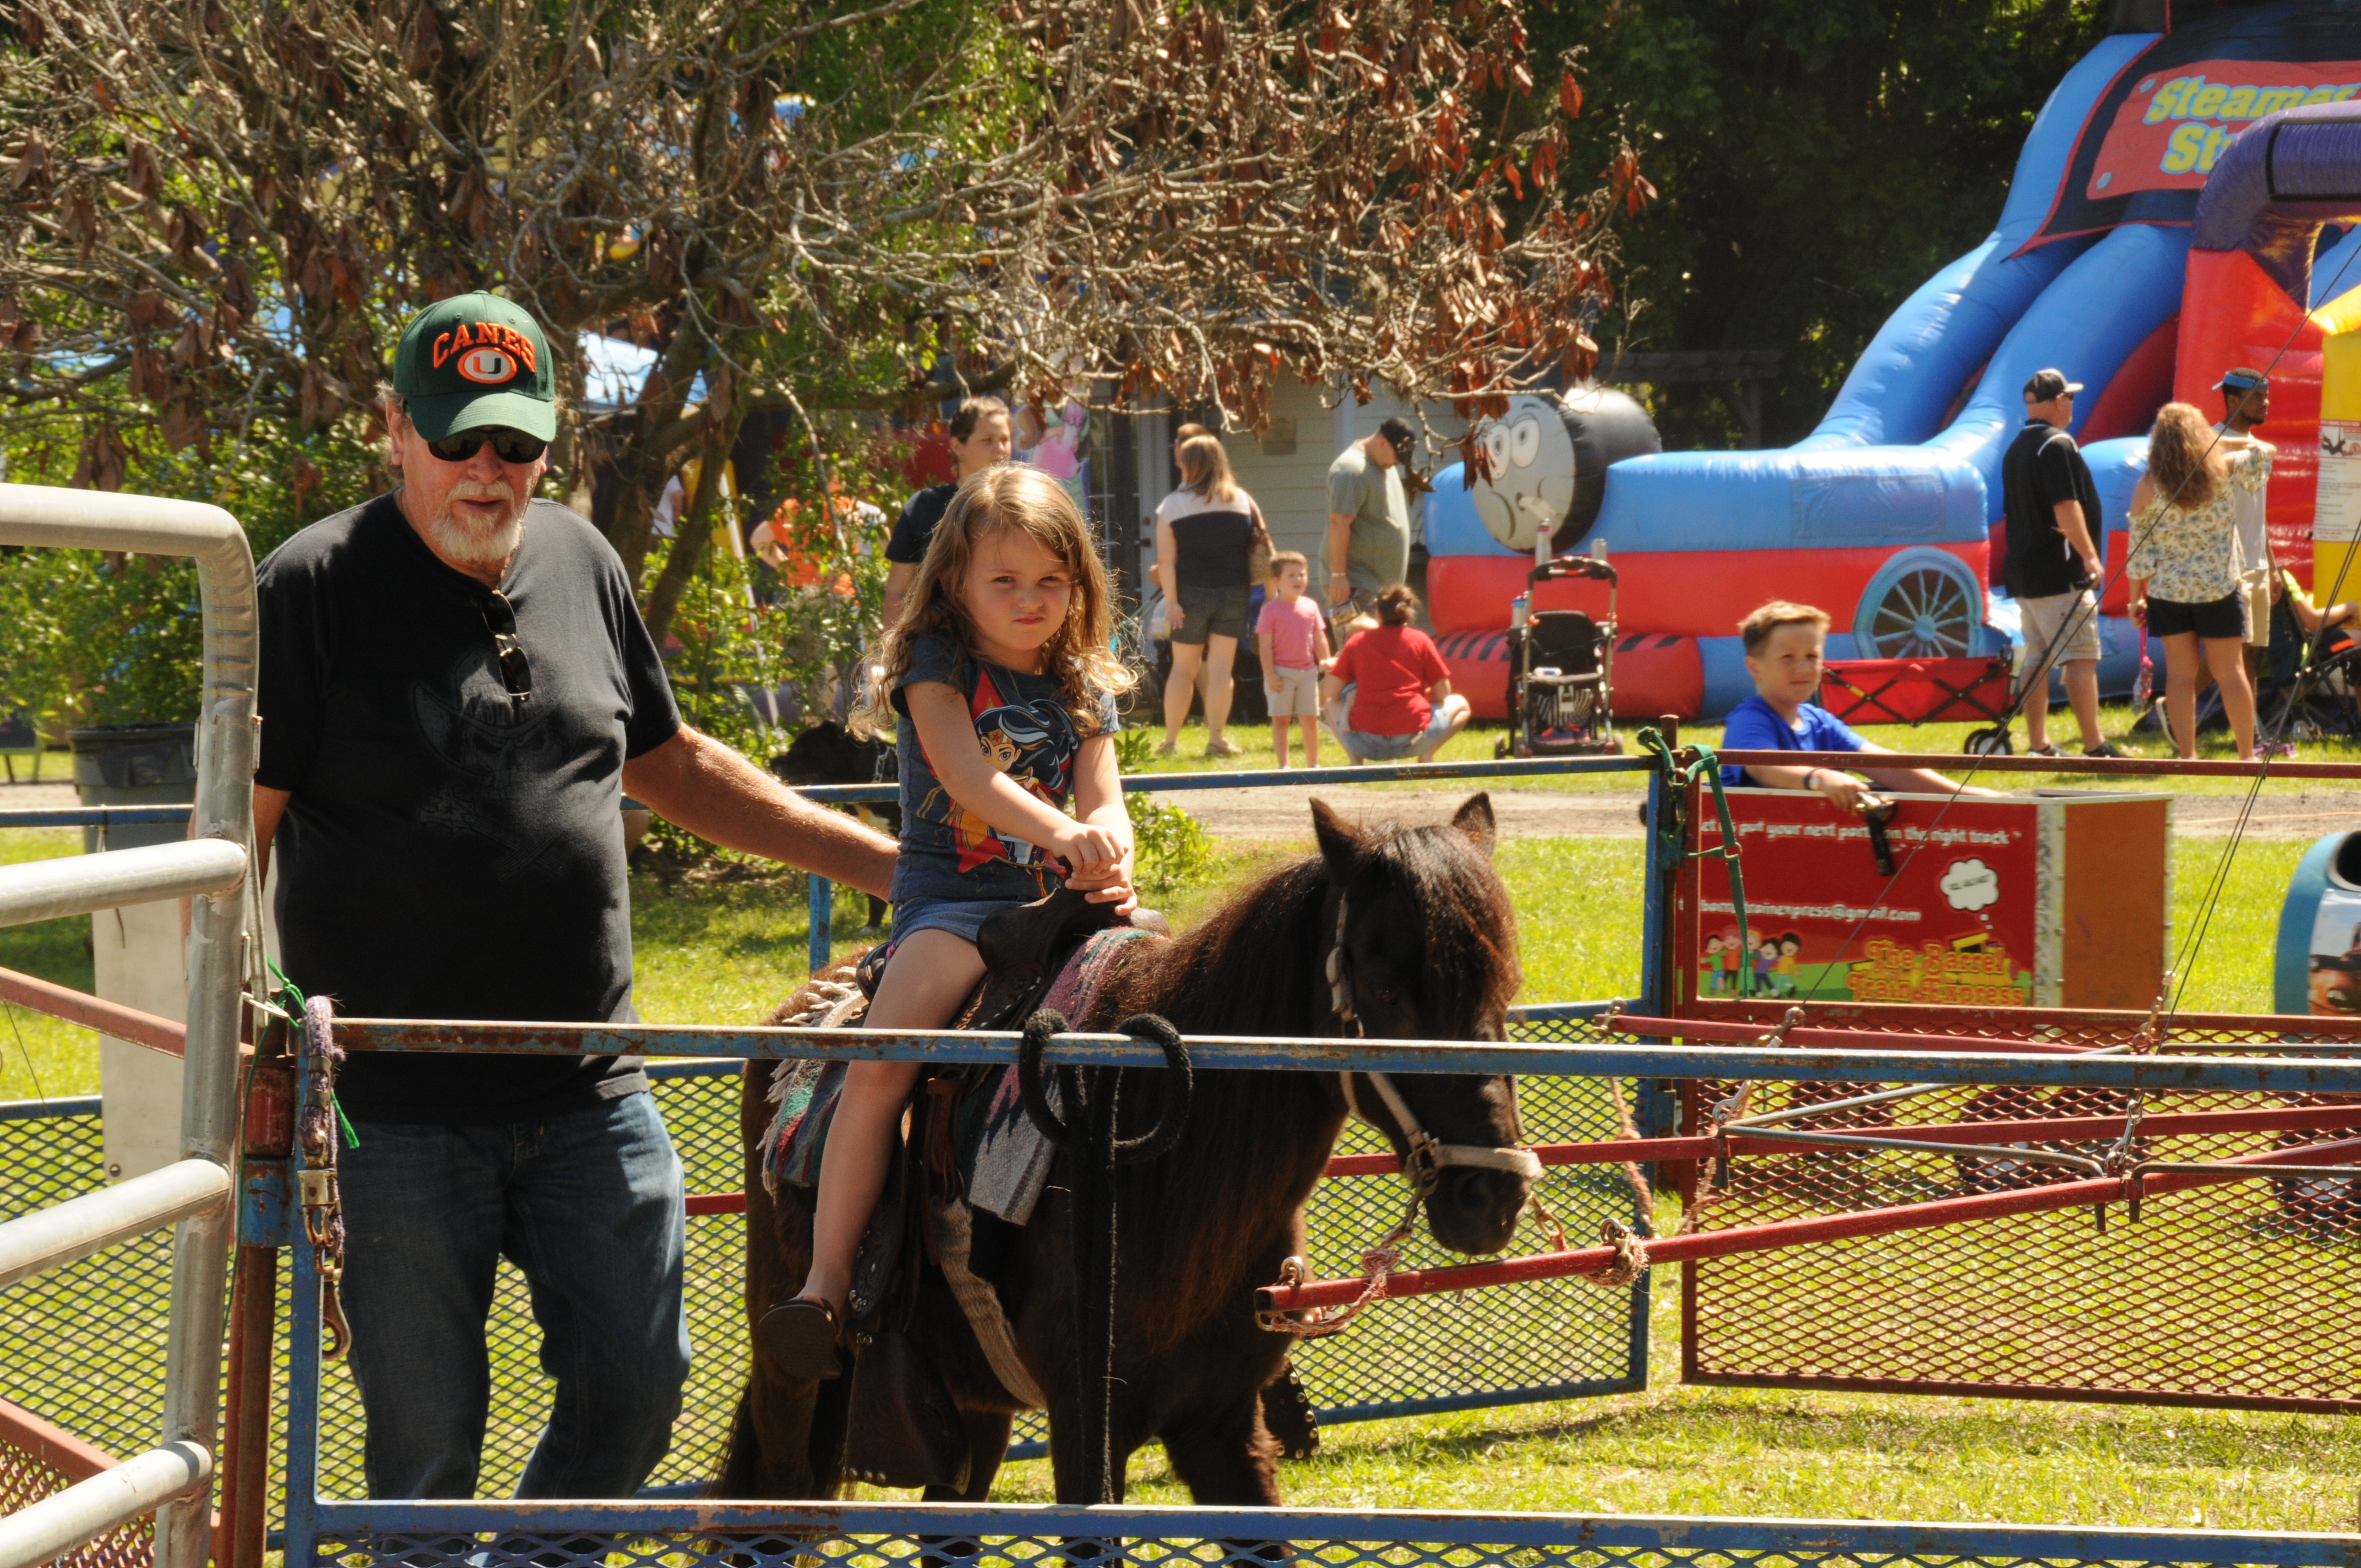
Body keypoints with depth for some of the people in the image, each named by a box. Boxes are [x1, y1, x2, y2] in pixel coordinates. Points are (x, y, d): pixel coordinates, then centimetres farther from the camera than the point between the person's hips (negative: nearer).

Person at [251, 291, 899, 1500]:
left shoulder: (581, 563, 9)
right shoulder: (314, 589, -7)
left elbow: (671, 766, 22)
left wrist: (888, 863, 20)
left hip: (589, 1094, 5)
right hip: (397, 1111, -5)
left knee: (637, 1380, 7)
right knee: (425, 1429, 2)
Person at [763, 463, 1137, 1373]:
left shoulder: (1084, 688, 15)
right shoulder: (935, 664, 0)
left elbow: (1103, 801, 5)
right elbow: (964, 773, -16)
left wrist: (1111, 853, -21)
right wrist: (1061, 832, -32)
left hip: (1054, 899, 5)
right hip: (950, 899, -5)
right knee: (882, 1059, -29)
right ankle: (826, 1282, -30)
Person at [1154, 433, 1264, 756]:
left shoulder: (1174, 505, -4)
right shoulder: (1242, 501, 5)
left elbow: (1166, 559, -9)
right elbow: (1259, 550, 8)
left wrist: (1171, 601, -9)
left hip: (1193, 594, -1)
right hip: (1234, 593, 1)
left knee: (1183, 668, 9)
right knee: (1221, 668, 3)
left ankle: (1171, 739, 11)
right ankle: (1216, 739, -1)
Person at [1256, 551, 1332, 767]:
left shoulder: (1310, 607, 7)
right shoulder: (1271, 609, -7)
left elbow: (1319, 638, 13)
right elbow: (1265, 645, -9)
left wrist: (1325, 661, -1)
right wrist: (1270, 674, -15)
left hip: (1308, 671, 4)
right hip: (1281, 673, -4)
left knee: (1310, 719, 9)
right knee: (1281, 719, 1)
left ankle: (1313, 764, 18)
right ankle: (1283, 764, 5)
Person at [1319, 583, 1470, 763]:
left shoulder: (1357, 641, 7)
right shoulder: (1420, 640, 4)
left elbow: (1329, 693, 8)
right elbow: (1443, 693, 7)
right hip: (1412, 739, -2)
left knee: (1332, 705, 34)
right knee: (1459, 704, 27)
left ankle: (1355, 760, 10)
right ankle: (1426, 756, 3)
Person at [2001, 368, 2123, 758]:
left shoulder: (2016, 449, 17)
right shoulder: (2057, 444, -12)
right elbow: (2066, 507, -21)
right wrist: (2090, 555, -19)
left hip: (2025, 571, 9)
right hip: (2060, 572, -9)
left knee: (2037, 656, 11)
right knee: (2081, 656, -9)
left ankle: (2038, 745, 12)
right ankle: (2094, 746, -12)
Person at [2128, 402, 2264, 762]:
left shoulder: (2147, 488, -5)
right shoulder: (2224, 470, -5)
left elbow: (2139, 550, -2)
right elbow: (2263, 452, 14)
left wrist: (2136, 598, 7)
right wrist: (2221, 443, 15)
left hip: (2168, 591, 0)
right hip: (2219, 587, 0)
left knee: (2180, 674, 5)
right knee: (2230, 672, 6)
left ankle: (2188, 755, 2)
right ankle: (2247, 755, 8)